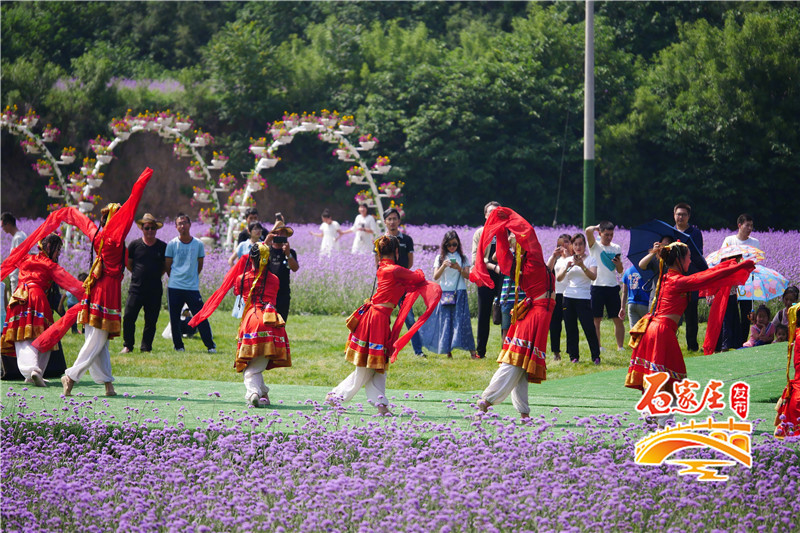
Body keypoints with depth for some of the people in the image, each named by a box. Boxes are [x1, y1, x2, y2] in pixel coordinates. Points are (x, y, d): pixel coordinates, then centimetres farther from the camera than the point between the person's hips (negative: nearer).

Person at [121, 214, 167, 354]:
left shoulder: (163, 247, 4)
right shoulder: (135, 245, 2)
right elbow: (128, 263, 13)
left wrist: (157, 276, 9)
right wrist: (138, 275, 9)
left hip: (155, 290, 1)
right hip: (136, 288, -1)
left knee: (151, 320, 3)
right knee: (128, 317, -8)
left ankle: (146, 347, 13)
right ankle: (127, 345, 6)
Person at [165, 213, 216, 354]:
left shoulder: (198, 244, 3)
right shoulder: (172, 244, 1)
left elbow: (199, 266, 12)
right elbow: (168, 266, 9)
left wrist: (191, 277, 11)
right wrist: (175, 278, 11)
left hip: (192, 287, -1)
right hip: (174, 287, 1)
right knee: (174, 319, 3)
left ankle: (210, 345, 0)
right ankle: (178, 346, 14)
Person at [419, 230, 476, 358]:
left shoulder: (462, 258, 9)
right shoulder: (440, 258, 10)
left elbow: (467, 276, 0)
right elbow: (435, 277, 0)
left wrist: (459, 268, -18)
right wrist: (443, 266, -16)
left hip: (459, 293, -1)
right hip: (444, 293, 1)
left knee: (461, 320, -9)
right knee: (445, 320, -3)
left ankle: (471, 349, -13)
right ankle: (448, 351, 0)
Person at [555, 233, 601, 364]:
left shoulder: (590, 259, 3)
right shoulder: (567, 260, 12)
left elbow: (593, 276, -13)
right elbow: (558, 278, 3)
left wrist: (582, 266, -26)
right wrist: (567, 267, -14)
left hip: (584, 298, -4)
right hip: (568, 297, 4)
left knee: (589, 327, -10)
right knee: (570, 328, 3)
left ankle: (596, 356, -3)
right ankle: (573, 356, 11)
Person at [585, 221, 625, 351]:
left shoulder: (616, 248, 13)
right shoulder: (595, 246, 2)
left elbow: (620, 271, 16)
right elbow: (588, 231, -17)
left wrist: (619, 264, -5)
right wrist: (596, 227, 3)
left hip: (613, 287, 3)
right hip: (598, 286, -3)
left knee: (618, 319, 1)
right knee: (596, 319, -1)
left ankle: (620, 346, 7)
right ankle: (598, 346, 6)